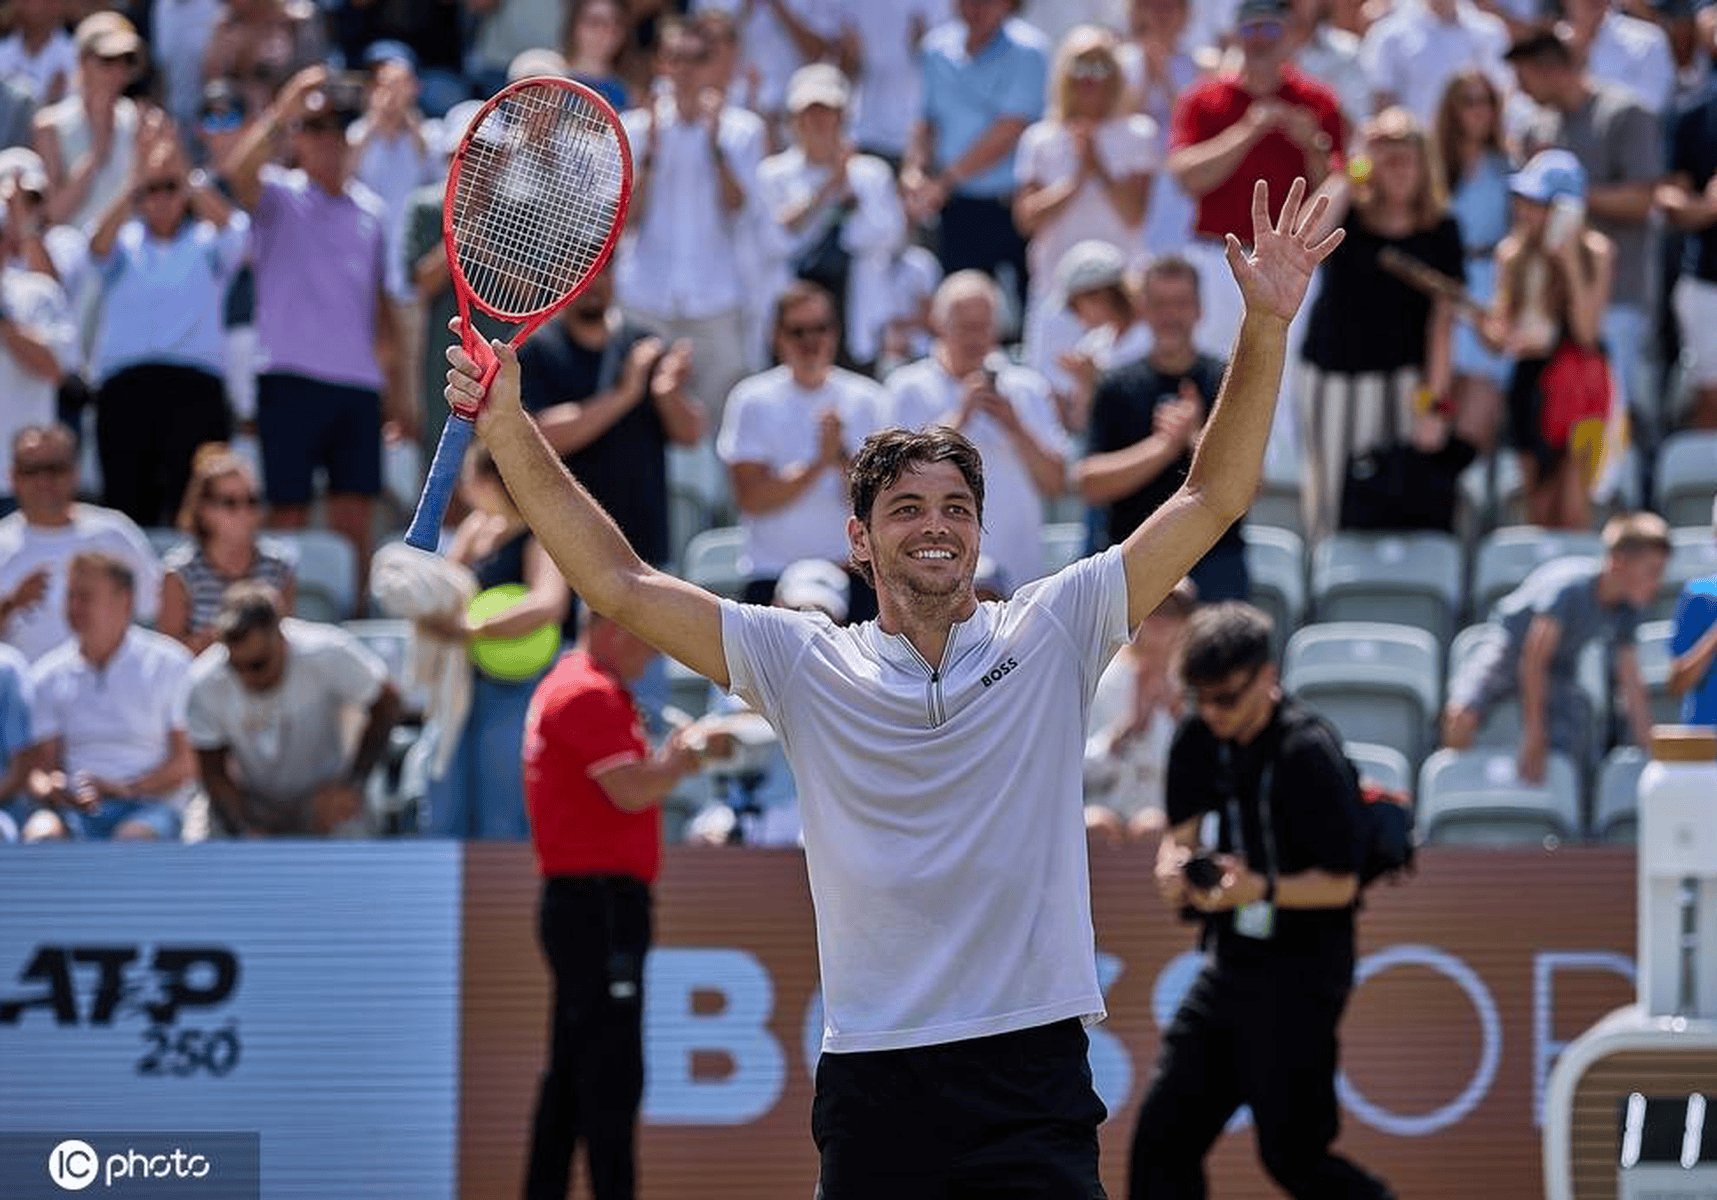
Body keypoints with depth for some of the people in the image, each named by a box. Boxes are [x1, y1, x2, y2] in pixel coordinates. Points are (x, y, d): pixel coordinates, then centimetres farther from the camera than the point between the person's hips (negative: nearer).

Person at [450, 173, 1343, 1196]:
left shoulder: (1051, 633, 6)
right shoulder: (807, 663, 8)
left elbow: (1211, 499, 3)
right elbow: (622, 585, 7)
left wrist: (1266, 326, -6)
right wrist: (511, 432, -1)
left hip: (1031, 1083, -1)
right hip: (873, 1094, 1)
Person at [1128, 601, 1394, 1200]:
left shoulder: (1309, 751, -18)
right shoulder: (1202, 739, 3)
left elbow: (1341, 882, -16)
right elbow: (1181, 827, 15)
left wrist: (1262, 888, -31)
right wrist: (1174, 864, -8)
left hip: (1300, 977, -8)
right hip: (1231, 965, 8)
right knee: (1163, 1130, 1)